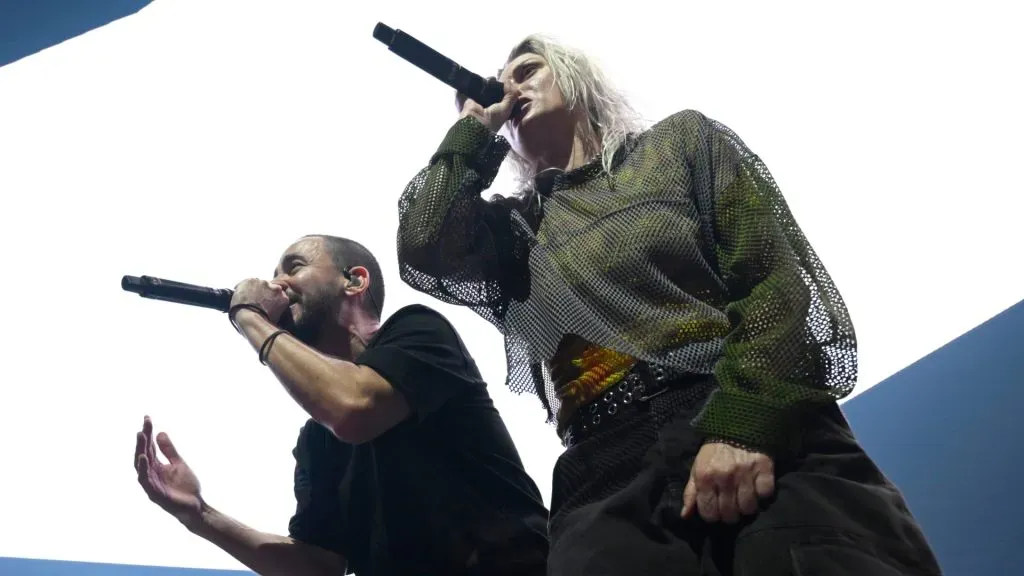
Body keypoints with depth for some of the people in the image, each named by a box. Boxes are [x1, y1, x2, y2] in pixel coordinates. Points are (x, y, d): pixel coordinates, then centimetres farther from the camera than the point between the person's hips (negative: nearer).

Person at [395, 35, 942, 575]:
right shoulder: (517, 223, 26)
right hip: (610, 483, 2)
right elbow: (421, 248, 5)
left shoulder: (681, 140, 19)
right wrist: (474, 127, 21)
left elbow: (779, 280, 5)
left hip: (764, 442, -2)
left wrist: (744, 425, -12)